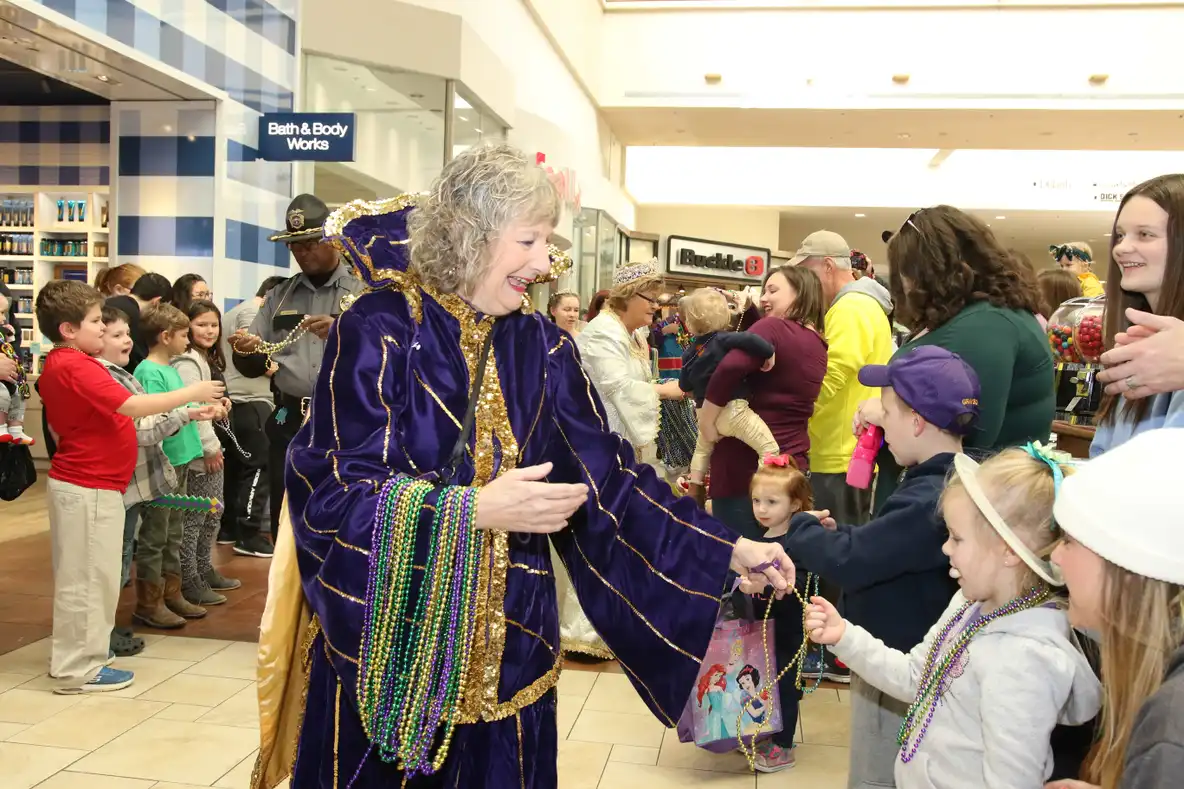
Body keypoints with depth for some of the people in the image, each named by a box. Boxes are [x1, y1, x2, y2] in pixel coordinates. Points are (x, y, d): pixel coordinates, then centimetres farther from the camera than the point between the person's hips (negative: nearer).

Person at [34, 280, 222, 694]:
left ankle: (72, 656, 31)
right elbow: (133, 406, -27)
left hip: (76, 483, 10)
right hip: (90, 488, -10)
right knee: (88, 576, -1)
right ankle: (80, 668, 8)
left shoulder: (57, 365, 11)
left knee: (79, 575, 19)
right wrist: (191, 393, -19)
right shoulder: (76, 367, -21)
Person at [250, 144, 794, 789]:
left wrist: (730, 549, -3)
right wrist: (475, 509, -29)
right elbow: (333, 493, -17)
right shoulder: (379, 329, -11)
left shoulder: (541, 348, 2)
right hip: (384, 641, -3)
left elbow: (608, 473, 1)